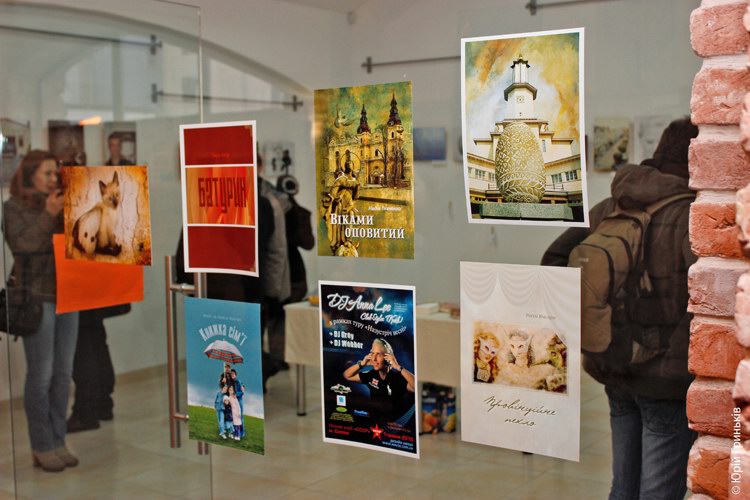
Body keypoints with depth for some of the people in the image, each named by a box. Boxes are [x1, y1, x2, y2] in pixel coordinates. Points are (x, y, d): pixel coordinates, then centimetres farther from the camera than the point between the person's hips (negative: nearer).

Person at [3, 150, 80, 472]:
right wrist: (48, 216, -20)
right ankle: (42, 447, 8)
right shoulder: (13, 207, 0)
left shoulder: (61, 204, 12)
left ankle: (58, 442, 16)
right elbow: (22, 245, -13)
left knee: (63, 373, 7)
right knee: (41, 374, -2)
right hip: (37, 297, -5)